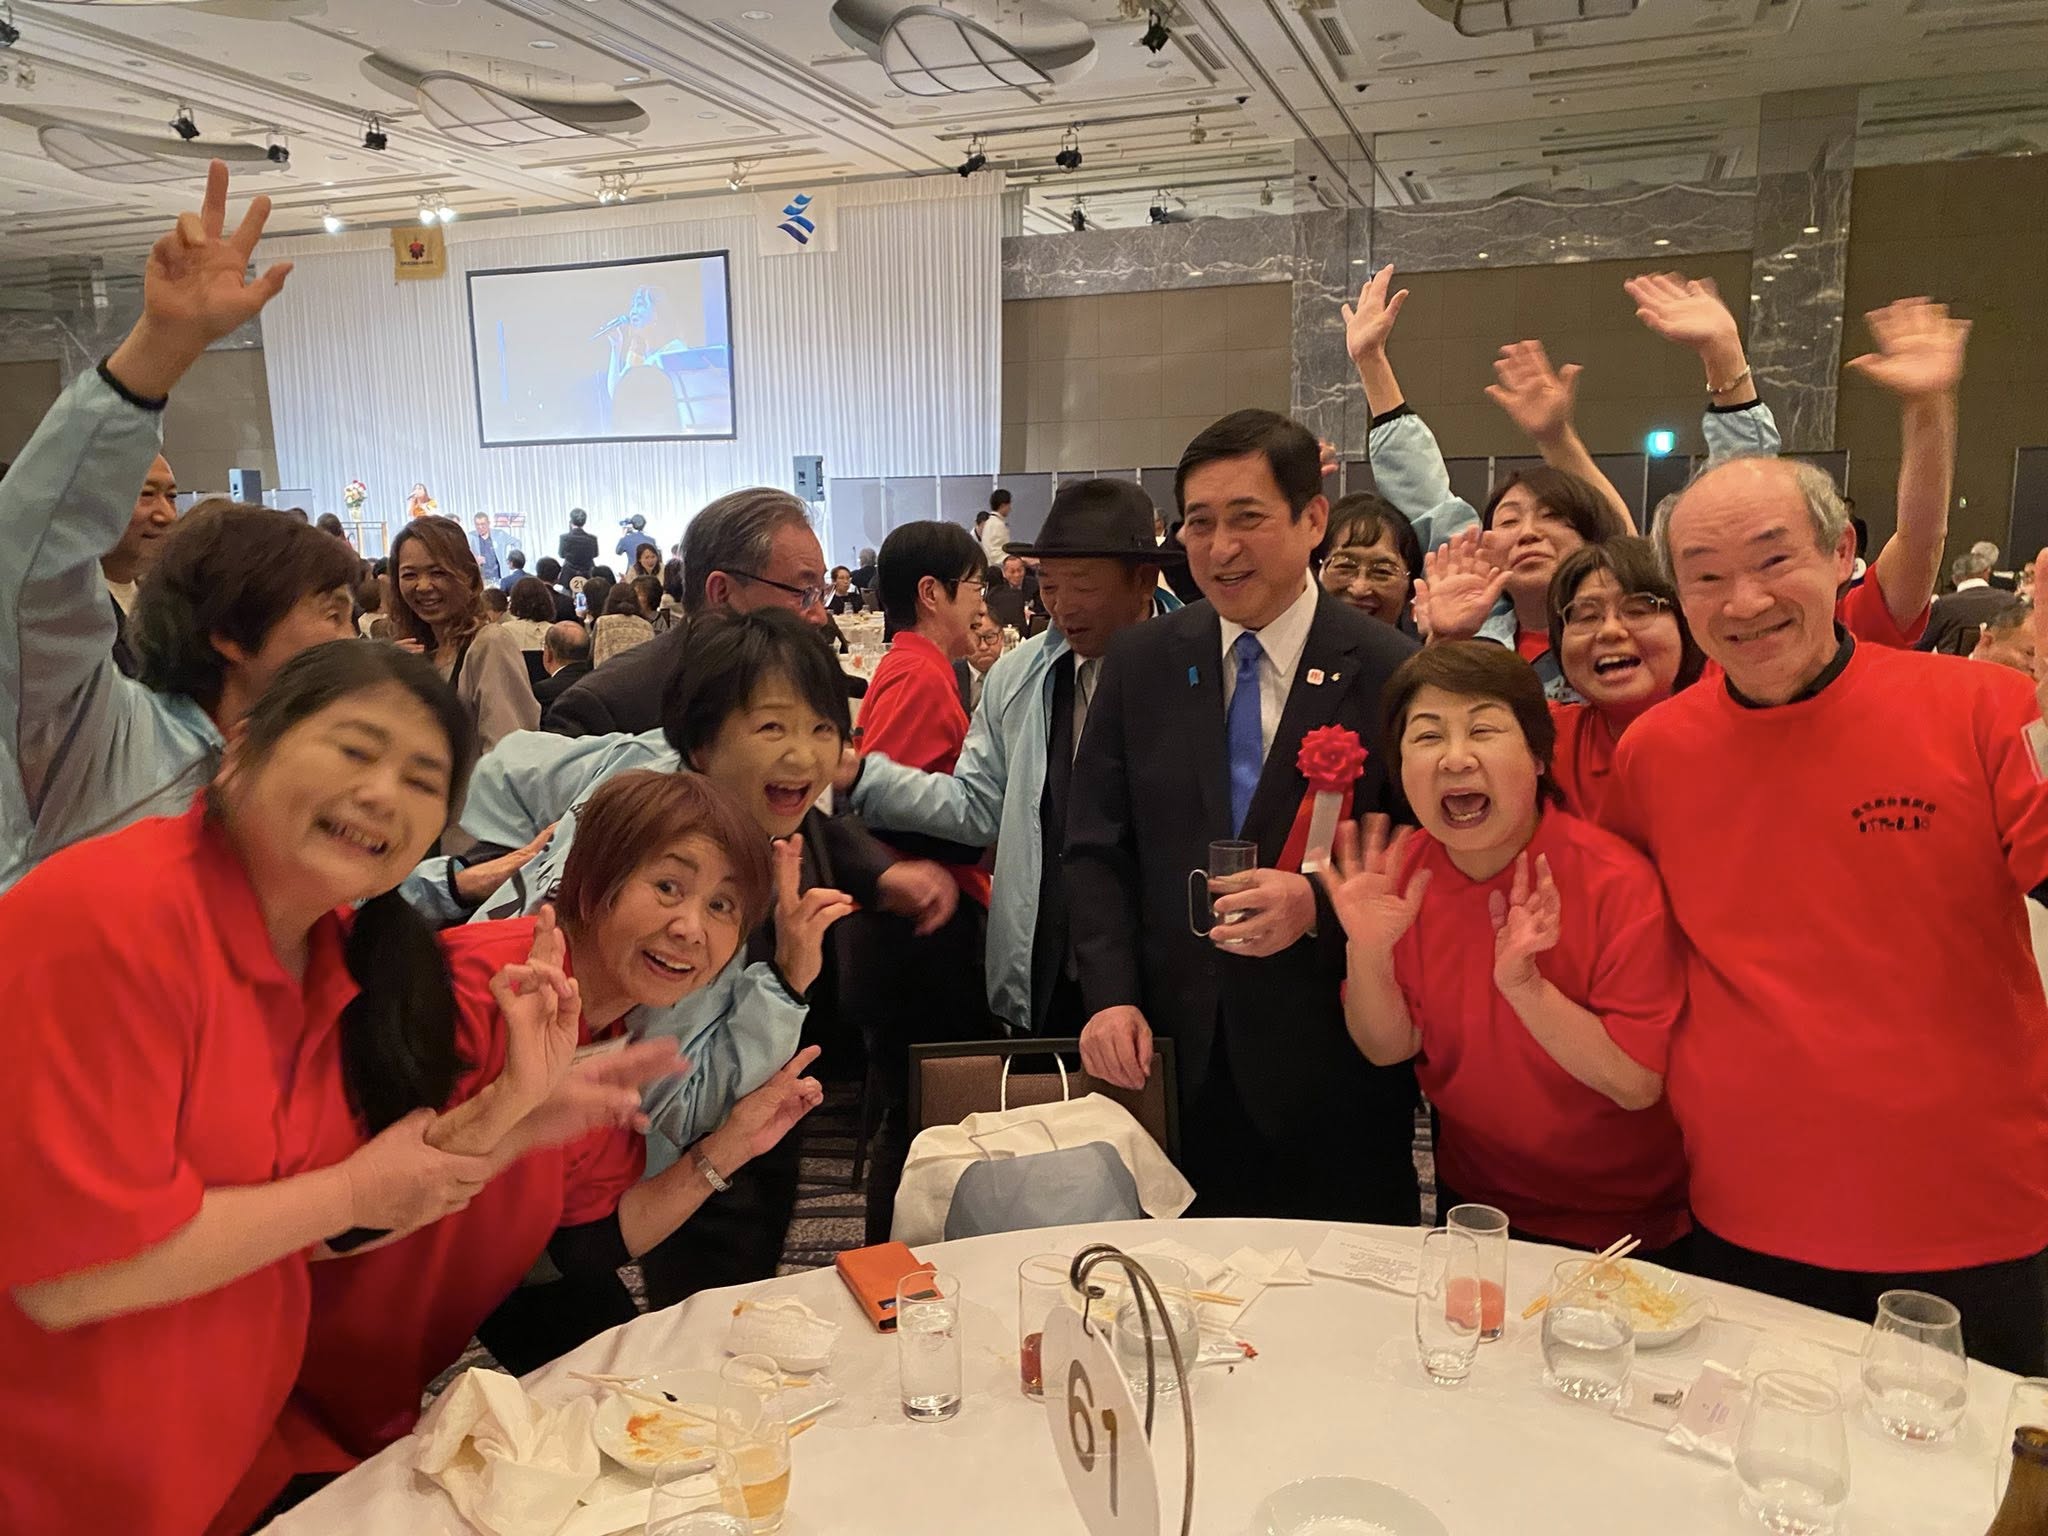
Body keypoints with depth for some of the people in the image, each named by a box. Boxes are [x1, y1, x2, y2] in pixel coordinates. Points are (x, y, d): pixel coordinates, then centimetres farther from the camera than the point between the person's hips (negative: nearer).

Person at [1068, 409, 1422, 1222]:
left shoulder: (1388, 672, -7)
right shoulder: (1141, 661, 3)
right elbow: (1097, 848, 4)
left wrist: (1319, 907, -21)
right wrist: (1110, 996, -7)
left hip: (1332, 1066, -2)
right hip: (1173, 1053, 3)